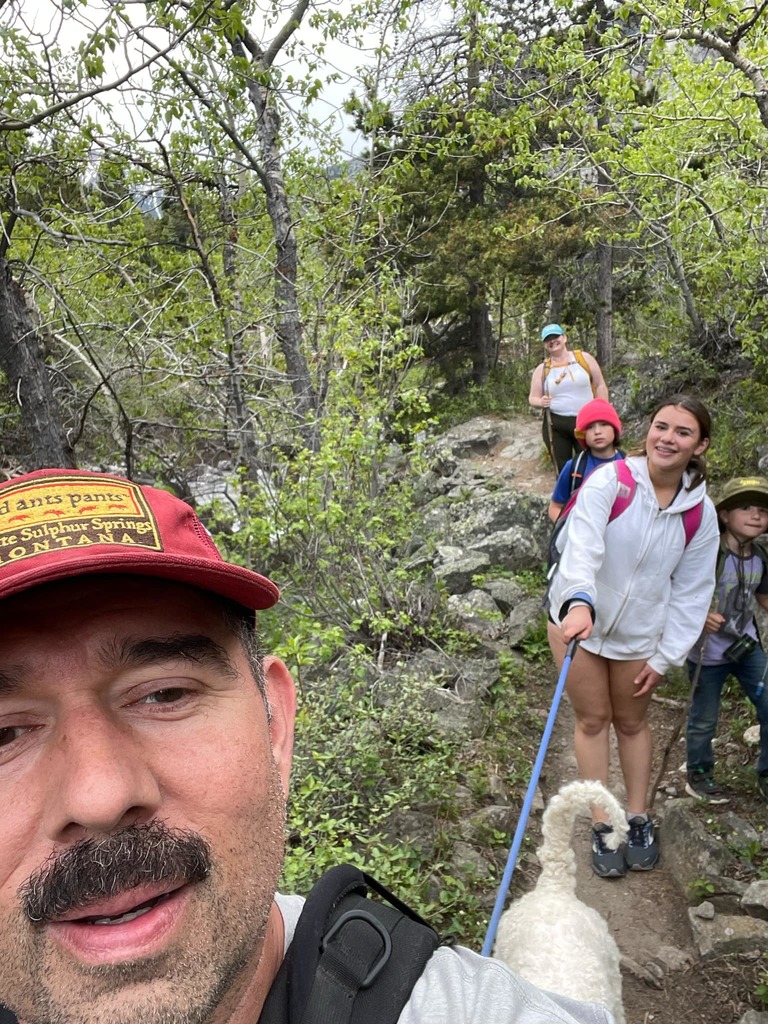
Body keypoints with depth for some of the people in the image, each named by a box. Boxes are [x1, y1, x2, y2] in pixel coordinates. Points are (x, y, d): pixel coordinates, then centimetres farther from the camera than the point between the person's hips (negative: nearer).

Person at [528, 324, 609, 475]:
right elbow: (533, 398, 9)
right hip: (555, 425, 1)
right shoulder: (542, 369, 5)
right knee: (563, 470, 8)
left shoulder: (584, 358, 2)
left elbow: (600, 385, 5)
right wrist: (541, 402, -15)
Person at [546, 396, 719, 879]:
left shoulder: (700, 513, -9)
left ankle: (639, 819, 36)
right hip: (579, 617, -2)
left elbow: (691, 592, -3)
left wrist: (665, 658, -3)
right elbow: (583, 546, -35)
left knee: (632, 722, 18)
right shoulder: (608, 482, -20)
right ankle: (602, 825, 24)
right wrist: (579, 602, -53)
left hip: (640, 634, 2)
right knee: (593, 720, 10)